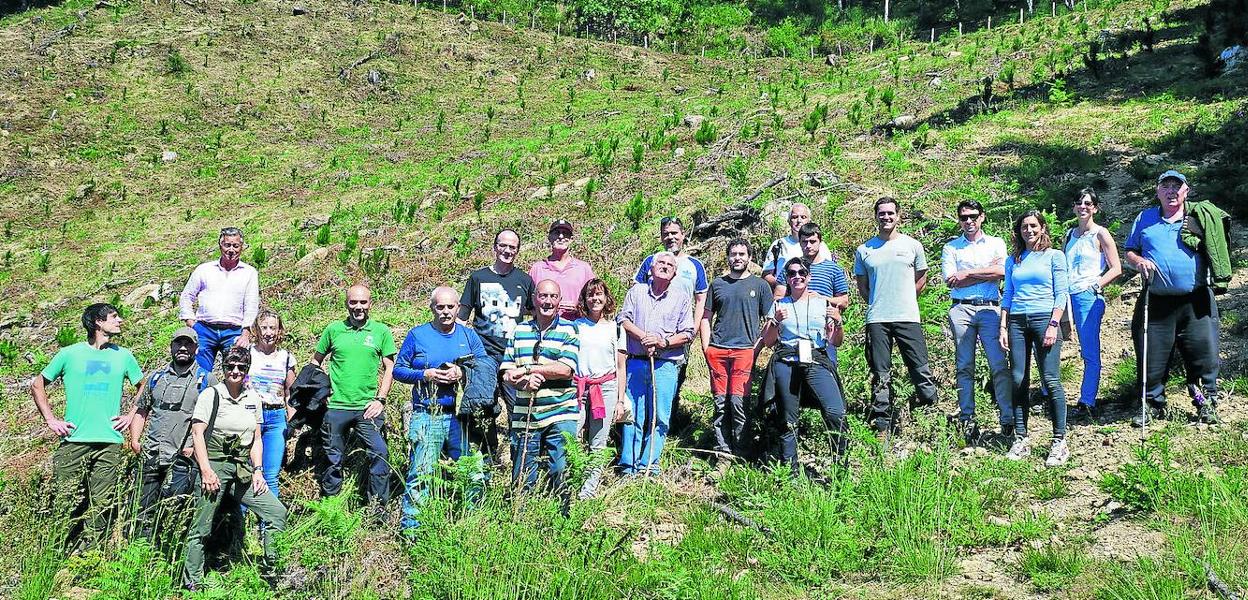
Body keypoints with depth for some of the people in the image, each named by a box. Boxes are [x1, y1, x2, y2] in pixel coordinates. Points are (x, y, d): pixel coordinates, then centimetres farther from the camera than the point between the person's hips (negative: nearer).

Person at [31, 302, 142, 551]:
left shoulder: (123, 356, 11)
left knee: (101, 506, -2)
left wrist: (131, 416, 10)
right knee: (67, 504, -3)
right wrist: (50, 420, 5)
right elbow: (37, 385, 14)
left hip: (109, 442, 2)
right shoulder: (70, 354, 6)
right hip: (73, 441, -1)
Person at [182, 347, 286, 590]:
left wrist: (258, 471, 4)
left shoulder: (253, 398, 12)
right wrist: (206, 471, -15)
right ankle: (191, 584, 10)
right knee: (201, 528, -2)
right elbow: (197, 433, -8)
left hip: (242, 470, 5)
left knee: (277, 511, -5)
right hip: (214, 466, -5)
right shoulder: (211, 395, -3)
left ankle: (270, 573, 4)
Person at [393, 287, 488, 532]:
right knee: (420, 475, -5)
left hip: (462, 417, 3)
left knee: (475, 474, 6)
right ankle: (411, 525, 2)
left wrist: (462, 374, -10)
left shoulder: (469, 336, 11)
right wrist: (426, 375, -12)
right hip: (427, 417, -3)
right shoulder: (417, 335, 4)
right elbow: (398, 370, 4)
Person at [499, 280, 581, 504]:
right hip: (524, 416, 3)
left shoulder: (568, 330, 2)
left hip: (560, 415, -3)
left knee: (562, 474, -4)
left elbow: (565, 369, -12)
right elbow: (507, 374, 7)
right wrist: (524, 382, -14)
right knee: (522, 478, 7)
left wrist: (526, 369, -11)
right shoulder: (519, 331, 12)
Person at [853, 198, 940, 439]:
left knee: (921, 370, -3)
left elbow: (921, 279, 17)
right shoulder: (864, 250, 8)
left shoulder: (912, 245, 7)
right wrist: (878, 305, 9)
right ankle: (882, 426, 10)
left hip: (908, 317, 0)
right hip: (877, 320, 1)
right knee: (880, 375, 4)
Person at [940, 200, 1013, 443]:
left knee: (999, 364, -8)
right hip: (961, 309, 1)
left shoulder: (996, 243, 14)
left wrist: (968, 273, -4)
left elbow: (1001, 271, -4)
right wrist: (987, 273, -2)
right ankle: (967, 420, 6)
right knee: (964, 366, 2)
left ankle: (1008, 418, -5)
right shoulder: (951, 247, 12)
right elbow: (950, 280, -2)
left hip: (989, 309, -1)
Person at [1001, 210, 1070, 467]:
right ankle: (1021, 440, 5)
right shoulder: (1013, 260, 18)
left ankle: (1060, 441, -6)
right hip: (1017, 322, 4)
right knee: (1018, 381, -1)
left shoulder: (1054, 256, 7)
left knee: (1051, 380, -9)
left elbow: (1061, 293, 1)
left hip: (1044, 319, -4)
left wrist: (1053, 325, -11)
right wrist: (1003, 327, 7)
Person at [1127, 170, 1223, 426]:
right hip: (1156, 302, 1)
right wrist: (1139, 261, -5)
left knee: (1204, 354, 0)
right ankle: (1154, 405, 20)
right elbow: (1129, 252, 16)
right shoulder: (1145, 219, 13)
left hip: (1196, 302, -1)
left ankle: (1207, 404, 16)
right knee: (1152, 357, 3)